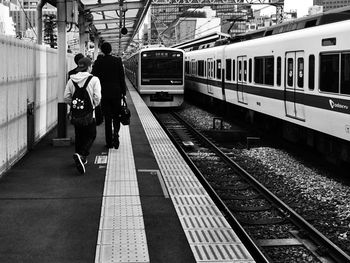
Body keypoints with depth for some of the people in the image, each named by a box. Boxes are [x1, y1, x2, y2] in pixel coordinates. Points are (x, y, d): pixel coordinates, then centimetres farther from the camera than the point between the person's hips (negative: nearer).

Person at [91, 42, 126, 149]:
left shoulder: (98, 62, -3)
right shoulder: (118, 61, -3)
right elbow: (122, 77, -1)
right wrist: (123, 92, 5)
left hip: (104, 93, 0)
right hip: (116, 92, 0)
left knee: (107, 118, 6)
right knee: (116, 116, 12)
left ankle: (109, 142, 6)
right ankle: (115, 133, -13)